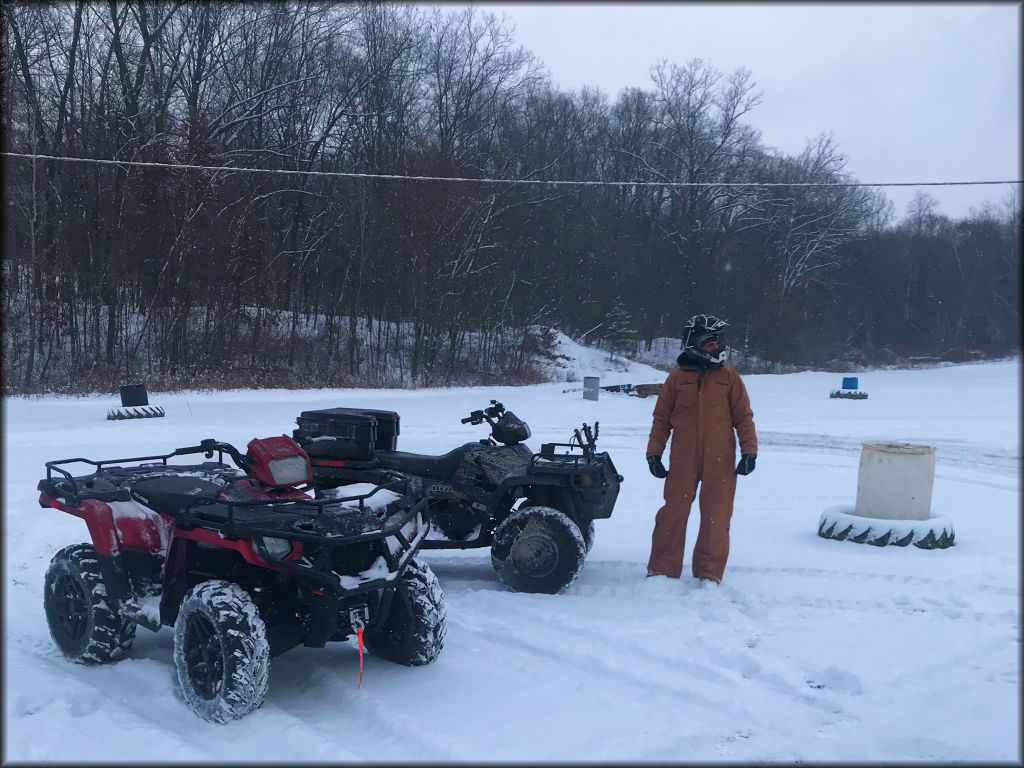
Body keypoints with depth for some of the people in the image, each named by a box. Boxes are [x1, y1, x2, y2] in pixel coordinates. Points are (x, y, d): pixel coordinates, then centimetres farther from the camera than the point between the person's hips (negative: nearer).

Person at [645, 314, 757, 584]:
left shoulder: (729, 378, 6)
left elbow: (744, 417, 7)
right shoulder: (677, 378, 6)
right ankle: (662, 570, 13)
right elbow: (661, 418, 9)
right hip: (683, 460, 0)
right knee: (673, 513, 2)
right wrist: (654, 453, 4)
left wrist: (749, 451, -2)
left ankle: (710, 574, 15)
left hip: (719, 460, 0)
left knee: (715, 516, 3)